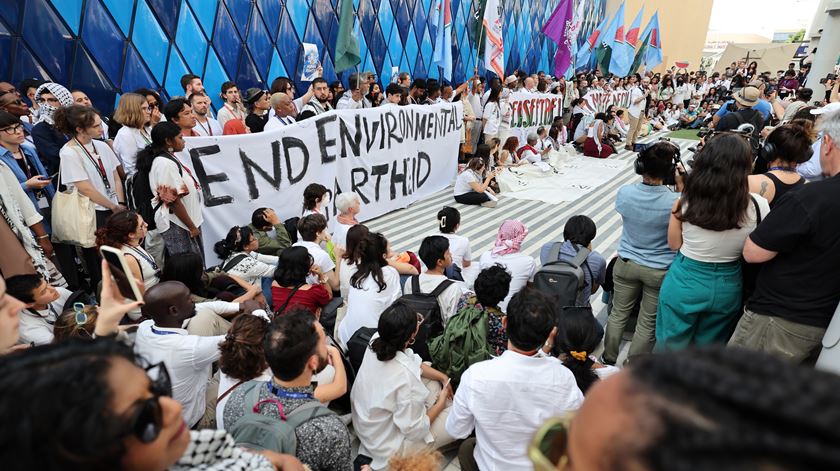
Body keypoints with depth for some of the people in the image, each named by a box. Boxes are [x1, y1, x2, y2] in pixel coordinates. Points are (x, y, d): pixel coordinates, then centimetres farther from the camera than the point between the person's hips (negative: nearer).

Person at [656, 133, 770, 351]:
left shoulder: (686, 200, -20)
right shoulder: (758, 206, -18)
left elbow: (674, 244, -5)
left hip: (684, 283, -1)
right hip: (727, 287, 2)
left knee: (670, 349, 18)